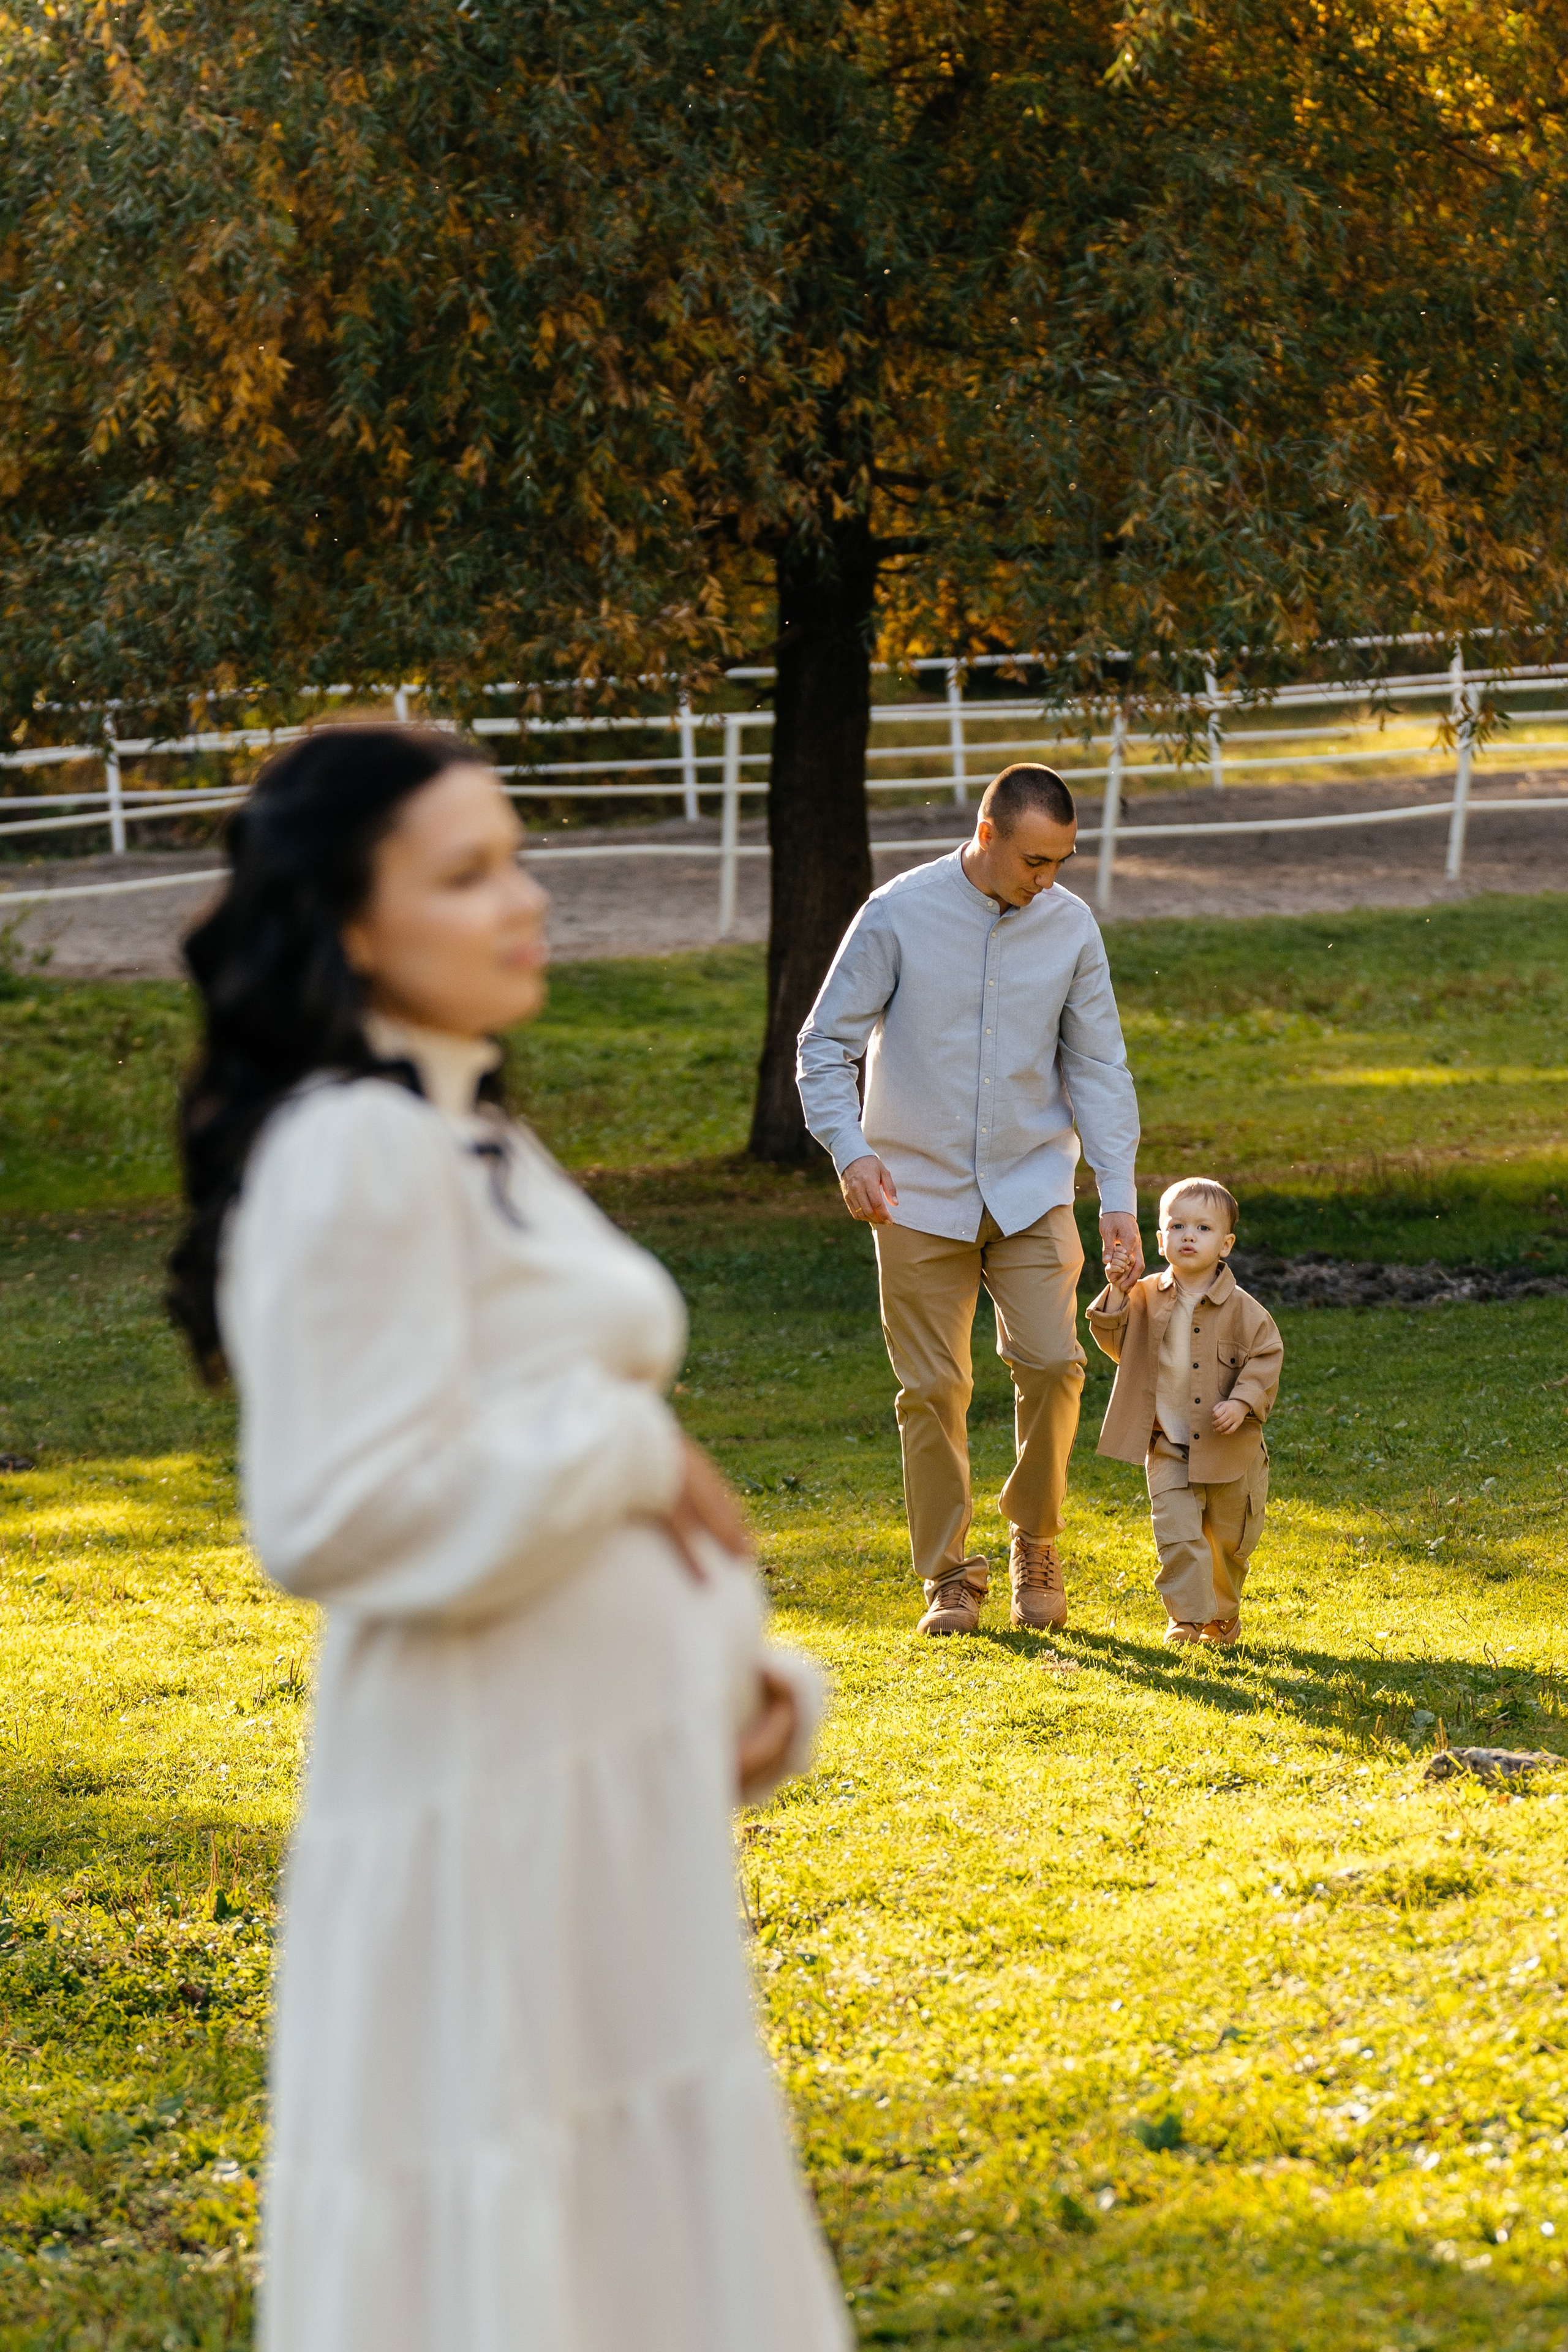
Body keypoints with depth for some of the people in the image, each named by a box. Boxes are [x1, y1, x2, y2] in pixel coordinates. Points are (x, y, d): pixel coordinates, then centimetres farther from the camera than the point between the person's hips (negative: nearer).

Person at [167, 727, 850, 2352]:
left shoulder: (478, 1143, 15)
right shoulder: (353, 1157, -16)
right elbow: (345, 1511, -22)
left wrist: (736, 1670, 9)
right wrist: (630, 1453, -13)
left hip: (611, 1782, 10)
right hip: (484, 1803, -10)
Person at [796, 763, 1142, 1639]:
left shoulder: (1071, 926, -1)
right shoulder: (899, 916, -9)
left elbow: (1099, 1068, 5)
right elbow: (826, 1046, -4)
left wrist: (1120, 1195, -2)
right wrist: (851, 1152, -19)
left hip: (1032, 1191, 2)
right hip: (921, 1195, -1)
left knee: (1053, 1363, -11)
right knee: (934, 1388, 0)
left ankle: (1037, 1545, 10)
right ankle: (951, 1574, 13)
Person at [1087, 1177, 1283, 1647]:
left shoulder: (1241, 1309, -10)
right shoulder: (1147, 1298, 0)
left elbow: (1266, 1357, -7)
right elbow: (1116, 1343, 5)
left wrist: (1244, 1402, -21)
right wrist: (1117, 1295, -8)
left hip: (1230, 1452, -1)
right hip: (1169, 1450, 1)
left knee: (1229, 1538, 13)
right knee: (1177, 1533, -13)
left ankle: (1222, 1614, 34)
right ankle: (1187, 1615, -4)